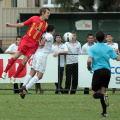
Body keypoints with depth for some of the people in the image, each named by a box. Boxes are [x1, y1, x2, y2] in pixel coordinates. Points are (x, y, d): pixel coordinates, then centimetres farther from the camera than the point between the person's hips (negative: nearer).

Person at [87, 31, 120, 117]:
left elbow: (89, 60, -16)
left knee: (95, 94, 6)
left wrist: (89, 67, 5)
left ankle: (104, 95, -28)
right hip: (107, 71, 3)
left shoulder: (92, 48, -4)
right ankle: (104, 112, 4)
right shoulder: (109, 48, 4)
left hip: (98, 71, -3)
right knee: (102, 91, 15)